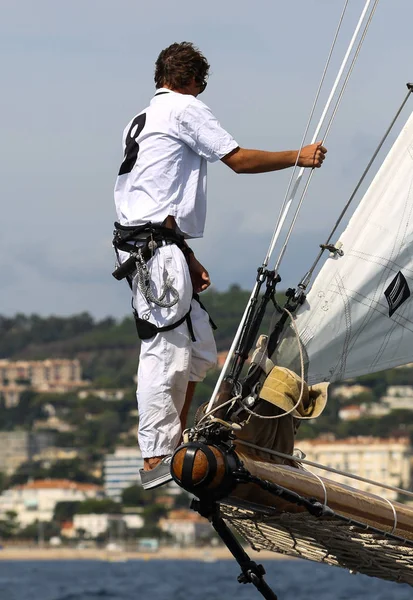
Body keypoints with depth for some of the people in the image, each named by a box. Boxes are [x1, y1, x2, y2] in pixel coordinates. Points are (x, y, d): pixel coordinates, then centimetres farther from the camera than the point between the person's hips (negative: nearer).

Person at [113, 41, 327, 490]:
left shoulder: (143, 120, 26)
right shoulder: (185, 108, -3)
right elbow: (239, 160, -3)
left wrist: (188, 259, 23)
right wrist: (298, 157, 9)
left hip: (149, 246, 10)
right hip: (156, 249, -10)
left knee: (198, 348, 12)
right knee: (165, 350, -11)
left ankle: (175, 443, 14)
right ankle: (156, 462, -13)